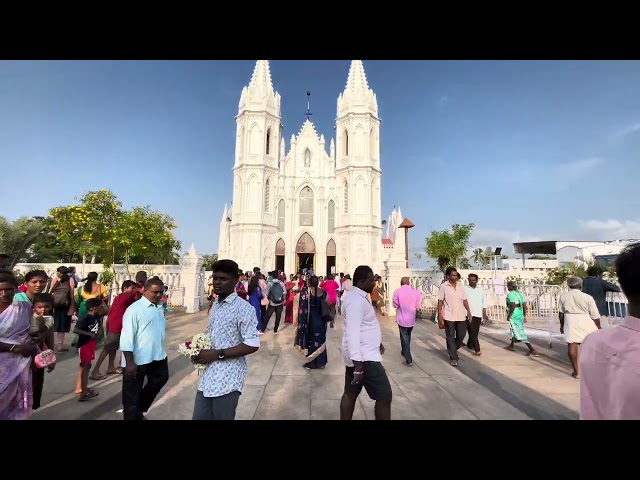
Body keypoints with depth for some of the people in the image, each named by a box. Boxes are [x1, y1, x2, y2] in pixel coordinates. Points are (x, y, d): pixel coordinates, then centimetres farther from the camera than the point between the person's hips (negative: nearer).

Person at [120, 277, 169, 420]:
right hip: (138, 359, -8)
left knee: (160, 380, 23)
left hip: (158, 355, 8)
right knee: (132, 394, 10)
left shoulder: (159, 307, 5)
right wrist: (130, 362, -21)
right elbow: (127, 337, -19)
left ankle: (139, 410, 45)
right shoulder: (135, 309, -17)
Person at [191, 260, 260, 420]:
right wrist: (201, 351, 1)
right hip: (207, 377, 7)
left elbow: (252, 345, -20)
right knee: (199, 417, 17)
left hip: (227, 380, -7)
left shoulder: (244, 308, -16)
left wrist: (218, 354, -19)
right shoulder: (215, 305, 10)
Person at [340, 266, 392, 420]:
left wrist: (377, 342, 32)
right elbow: (352, 333, -28)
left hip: (357, 355, 10)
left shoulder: (358, 297, 12)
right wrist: (358, 365, -29)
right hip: (363, 357, -10)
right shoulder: (356, 300, -22)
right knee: (385, 396, 1)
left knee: (350, 394, 16)